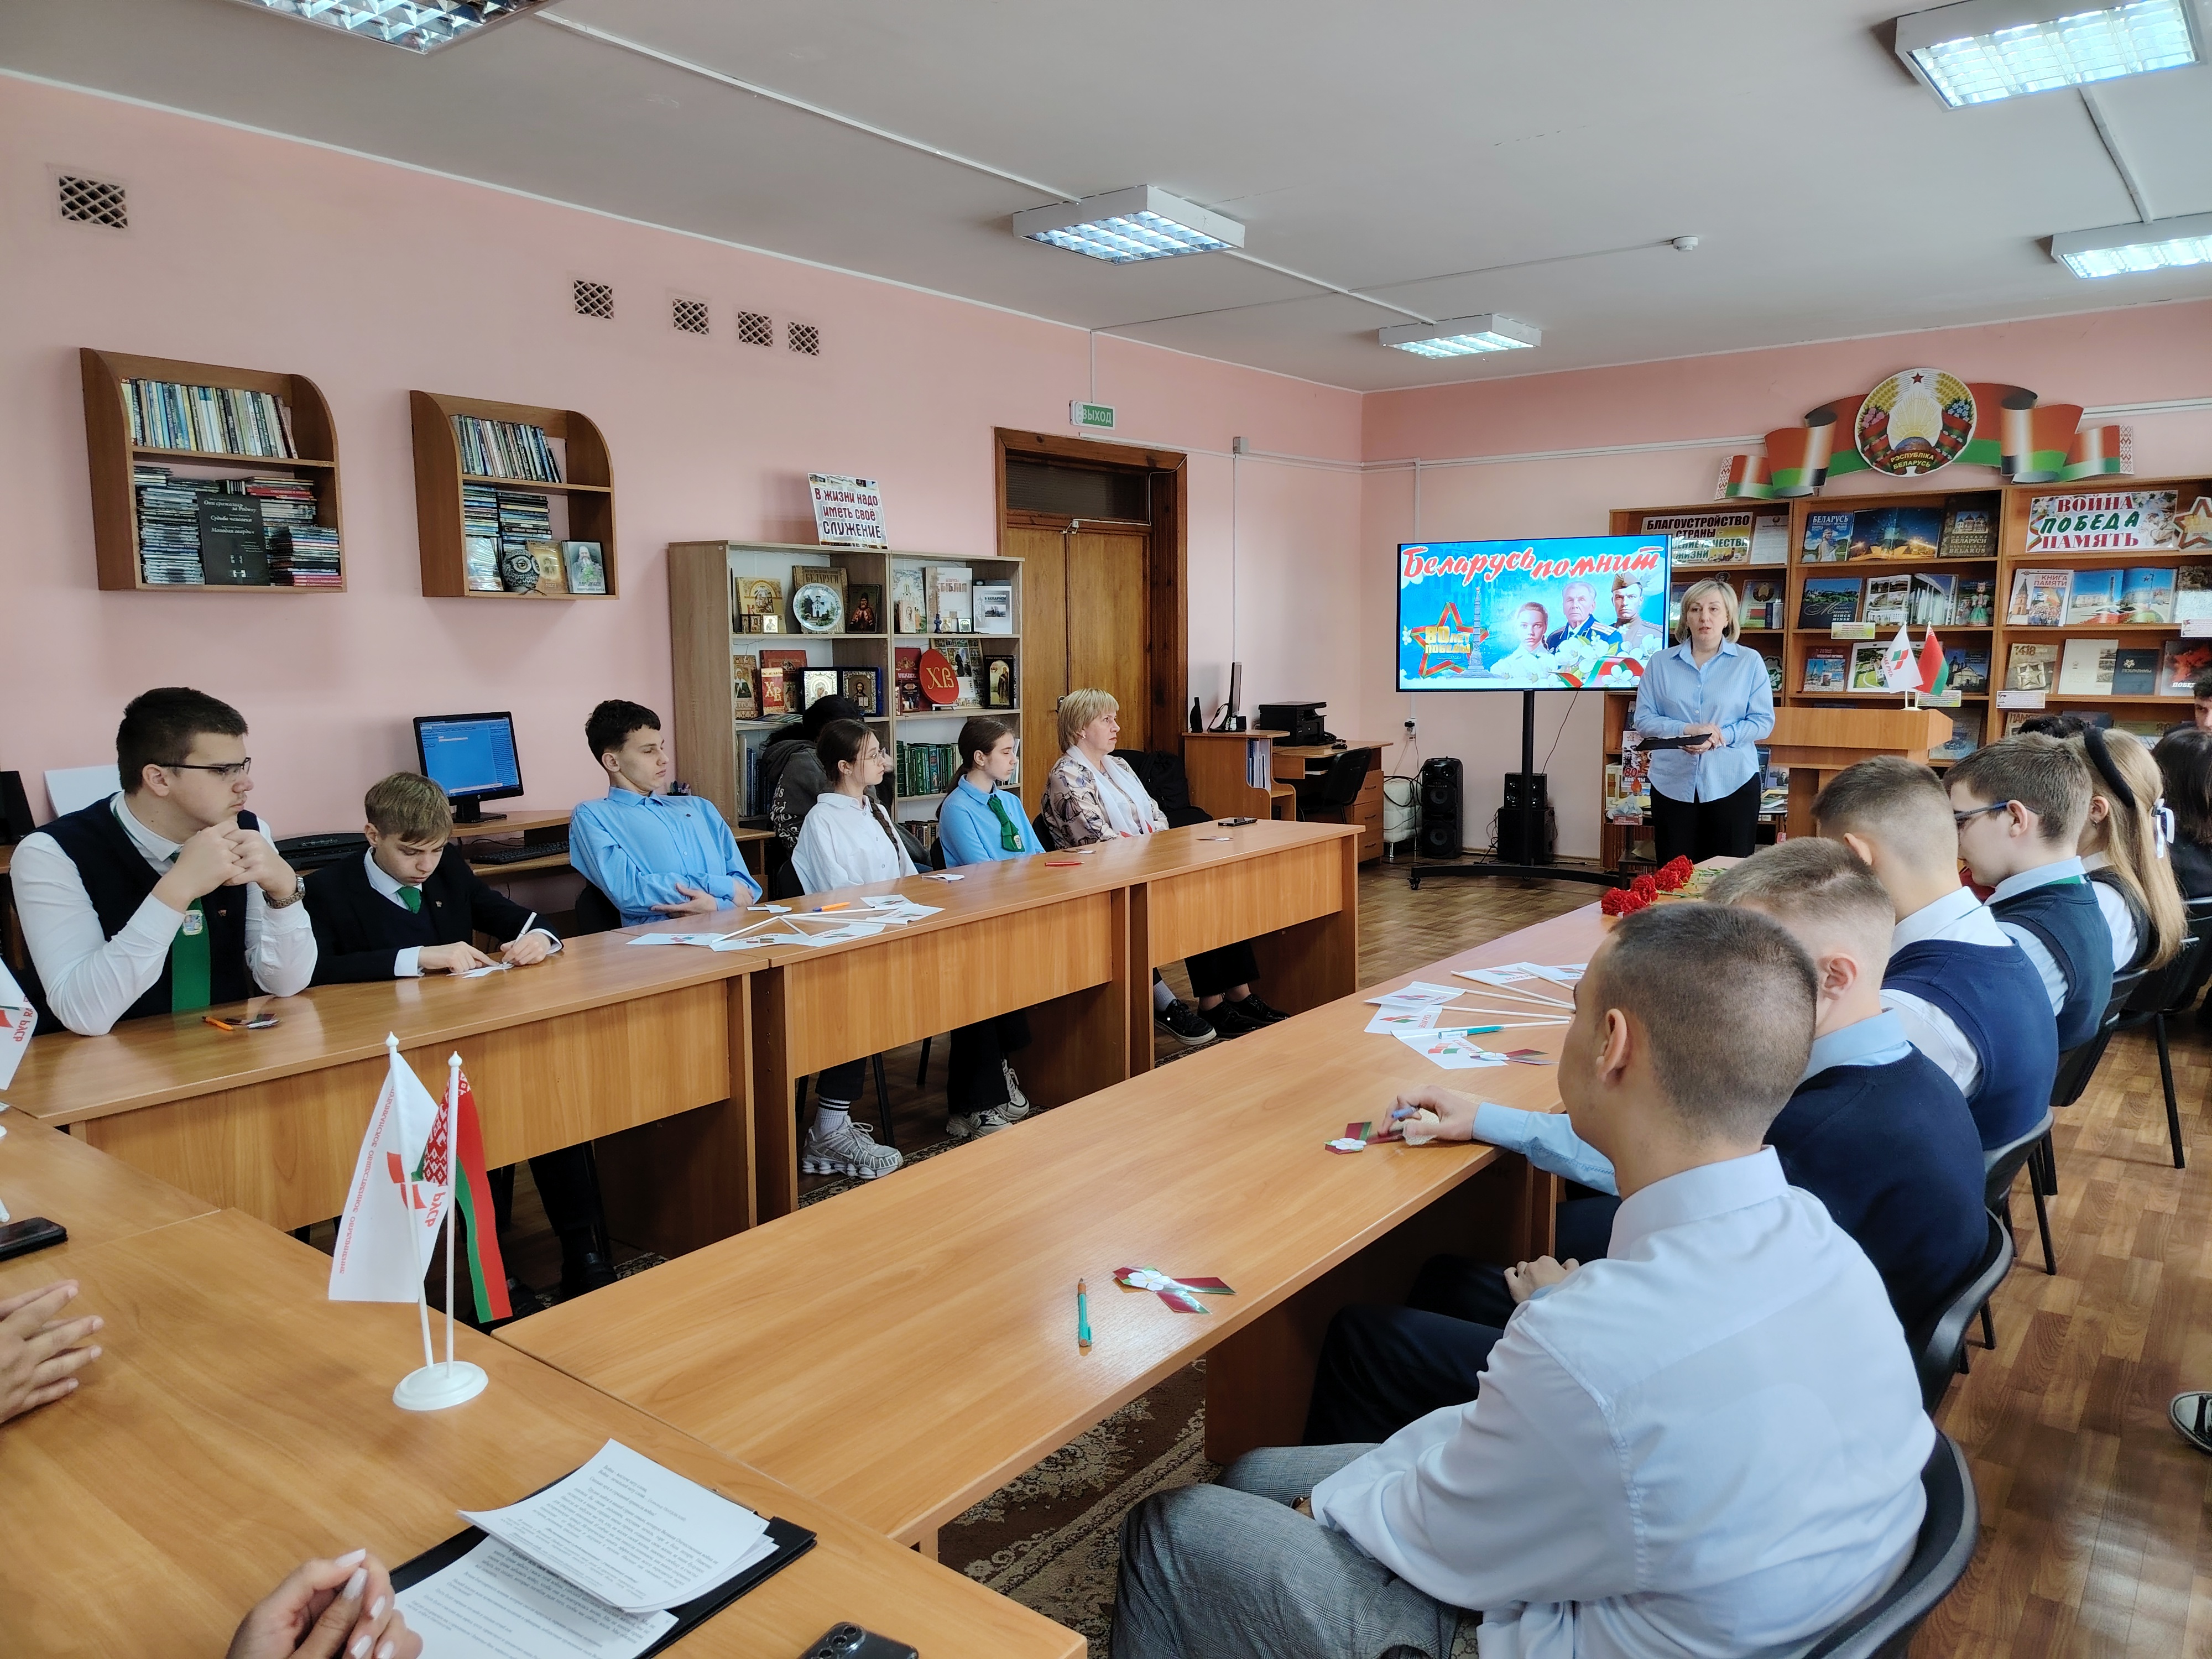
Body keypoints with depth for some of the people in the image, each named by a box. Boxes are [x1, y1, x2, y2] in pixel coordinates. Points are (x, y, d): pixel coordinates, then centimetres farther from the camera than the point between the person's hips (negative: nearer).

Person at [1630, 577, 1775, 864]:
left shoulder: (1750, 662, 3)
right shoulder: (1660, 662, 6)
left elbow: (1763, 721, -1)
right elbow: (1644, 719, 1)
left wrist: (1722, 736, -18)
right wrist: (1685, 730, -16)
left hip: (1732, 783, -1)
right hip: (1673, 785, 1)